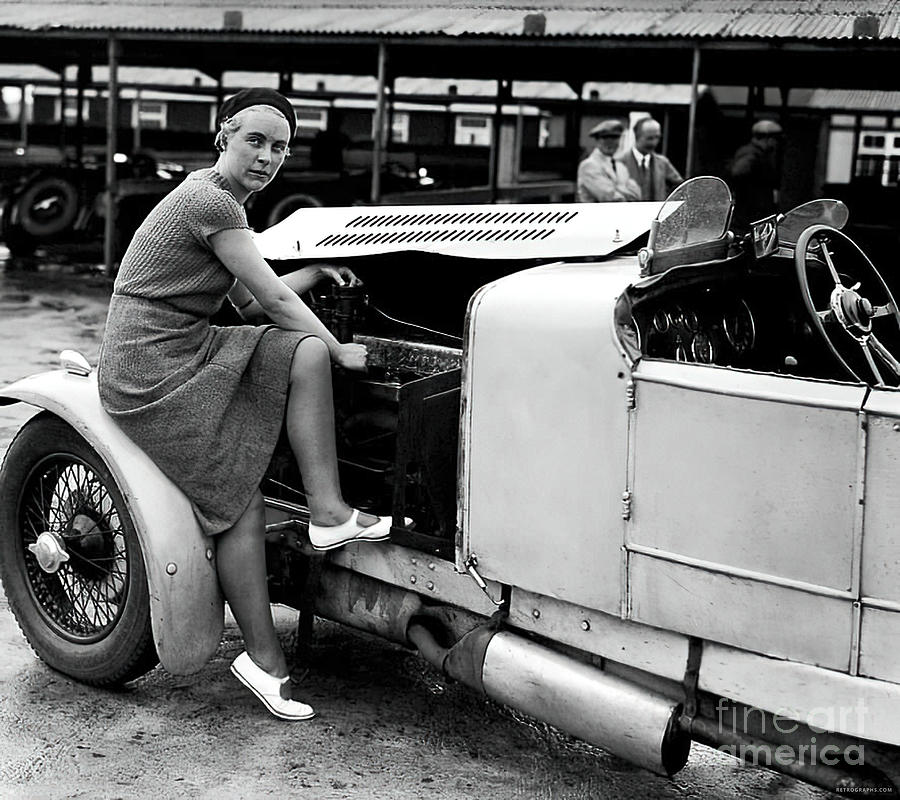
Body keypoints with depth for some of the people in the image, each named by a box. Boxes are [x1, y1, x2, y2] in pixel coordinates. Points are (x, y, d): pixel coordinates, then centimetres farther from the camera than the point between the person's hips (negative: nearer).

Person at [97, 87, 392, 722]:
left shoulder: (214, 199, 17)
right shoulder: (210, 200, -14)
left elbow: (248, 301, 21)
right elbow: (272, 300, -11)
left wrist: (318, 270, 22)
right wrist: (341, 351, 0)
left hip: (190, 355, 9)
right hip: (154, 377, -9)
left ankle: (329, 515, -6)